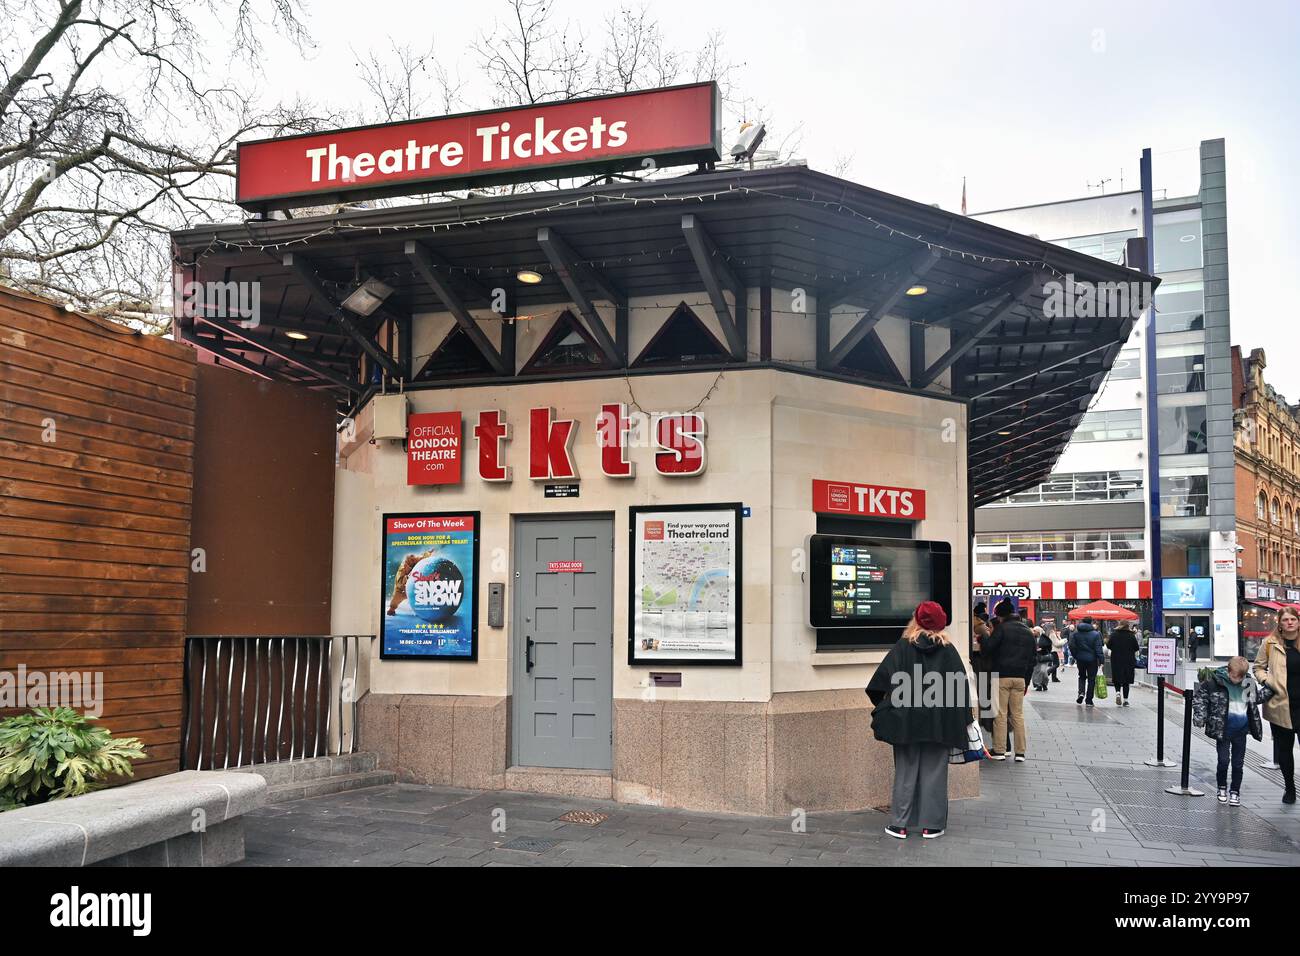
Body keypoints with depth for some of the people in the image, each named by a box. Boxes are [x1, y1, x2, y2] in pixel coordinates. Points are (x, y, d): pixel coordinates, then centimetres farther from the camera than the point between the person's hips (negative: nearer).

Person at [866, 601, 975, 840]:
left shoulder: (902, 647, -3)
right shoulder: (948, 649, -1)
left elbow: (883, 676, -5)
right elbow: (961, 682, 2)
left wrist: (878, 704, 8)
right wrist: (966, 713, 11)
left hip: (906, 720, 0)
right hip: (939, 722, 0)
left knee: (906, 771, 8)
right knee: (934, 772, 8)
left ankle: (900, 824, 10)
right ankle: (931, 825, 10)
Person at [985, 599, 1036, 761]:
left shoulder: (1002, 628, -6)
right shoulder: (1028, 632, 14)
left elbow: (988, 648, -14)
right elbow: (1031, 660, 15)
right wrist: (1027, 682, 19)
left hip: (1002, 676, -5)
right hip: (1020, 677, 5)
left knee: (1000, 714, 1)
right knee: (1018, 714, 9)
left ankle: (999, 750, 2)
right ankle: (1020, 752, 9)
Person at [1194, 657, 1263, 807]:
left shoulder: (1250, 683, -2)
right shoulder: (1215, 682, -14)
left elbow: (1257, 698, 18)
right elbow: (1199, 697, -6)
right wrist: (1199, 716, -16)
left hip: (1241, 731, 3)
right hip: (1223, 730, -3)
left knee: (1238, 763, 9)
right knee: (1223, 761, 1)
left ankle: (1235, 792, 24)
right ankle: (1222, 788, 24)